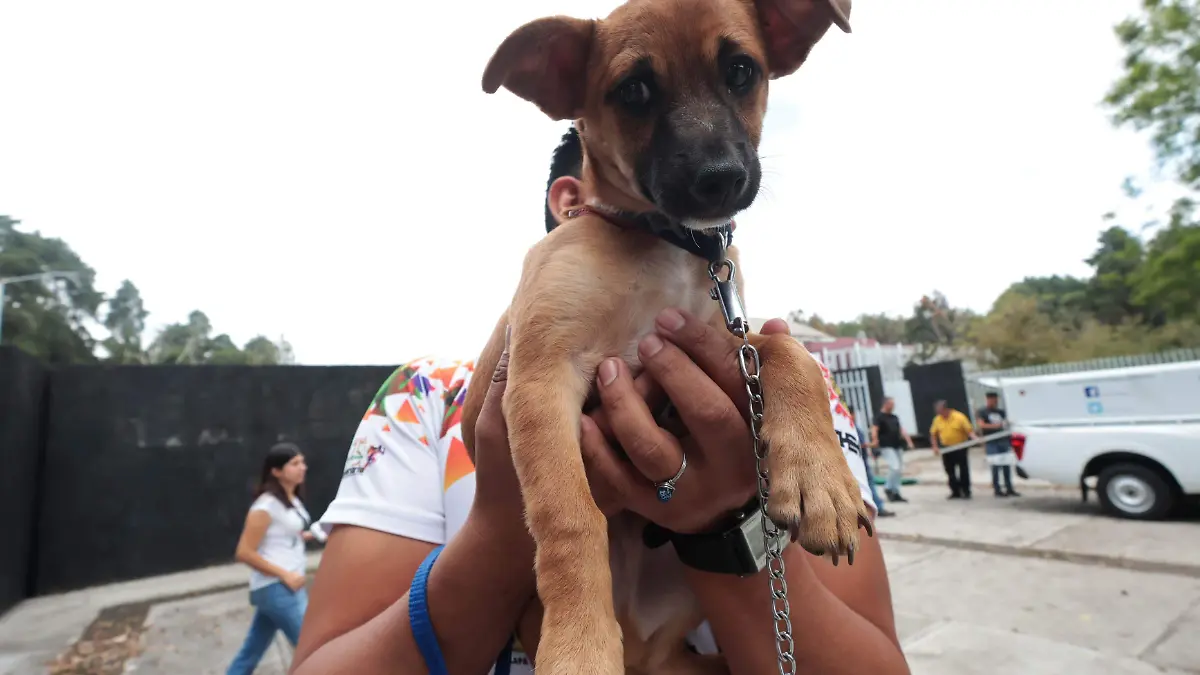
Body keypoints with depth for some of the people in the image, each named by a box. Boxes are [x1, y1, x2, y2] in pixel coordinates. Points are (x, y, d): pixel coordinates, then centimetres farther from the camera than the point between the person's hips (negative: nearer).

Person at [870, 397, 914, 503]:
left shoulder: (895, 417, 16)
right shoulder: (879, 417, -7)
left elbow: (901, 430, 18)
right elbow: (874, 429, -21)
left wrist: (909, 441, 7)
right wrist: (875, 441, -37)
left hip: (898, 446, 8)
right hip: (886, 447, -8)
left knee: (900, 470, 8)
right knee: (895, 468, -17)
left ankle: (895, 493, 17)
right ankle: (888, 488, 3)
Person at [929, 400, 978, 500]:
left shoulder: (959, 417, -11)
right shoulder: (937, 419, 1)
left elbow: (969, 430, -13)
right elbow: (933, 434, 7)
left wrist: (975, 438, -31)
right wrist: (935, 447, 0)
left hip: (961, 448, -4)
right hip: (946, 449, 4)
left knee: (963, 470, 1)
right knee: (950, 471, 7)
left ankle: (966, 492, 12)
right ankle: (955, 492, 17)